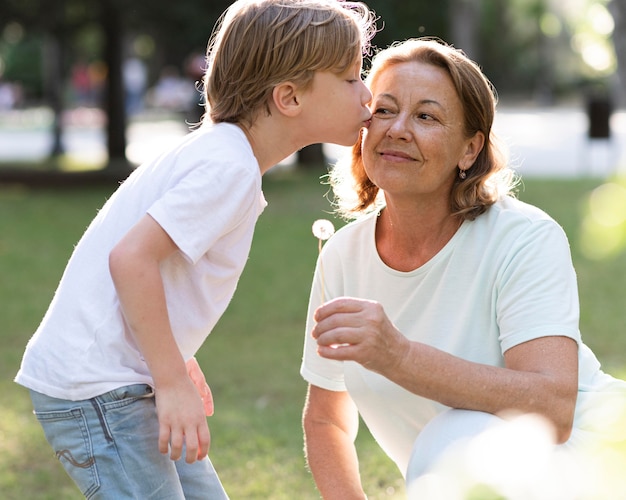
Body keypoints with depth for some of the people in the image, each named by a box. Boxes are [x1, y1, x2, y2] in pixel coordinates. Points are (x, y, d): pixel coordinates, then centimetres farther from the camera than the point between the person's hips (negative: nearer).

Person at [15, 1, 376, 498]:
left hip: (125, 380, 10)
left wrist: (176, 360, 18)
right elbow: (131, 258, -26)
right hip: (94, 387, -10)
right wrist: (172, 381, -22)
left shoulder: (218, 151, 11)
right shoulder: (229, 168, -19)